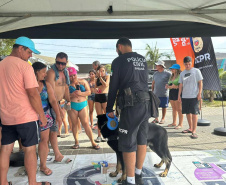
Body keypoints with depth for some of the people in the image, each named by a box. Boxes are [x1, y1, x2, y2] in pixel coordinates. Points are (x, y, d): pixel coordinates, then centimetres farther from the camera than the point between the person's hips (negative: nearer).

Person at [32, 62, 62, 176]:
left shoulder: (46, 85, 4)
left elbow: (53, 100, 4)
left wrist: (58, 115, 0)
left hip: (45, 116, 3)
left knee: (44, 140, 7)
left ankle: (43, 165, 21)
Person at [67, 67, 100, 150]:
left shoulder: (83, 82, 7)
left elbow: (89, 92, 1)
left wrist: (81, 93, -16)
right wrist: (72, 95, -17)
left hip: (82, 105, 0)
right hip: (72, 106, 1)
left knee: (86, 124, -5)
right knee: (74, 124, 6)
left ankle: (93, 142, 2)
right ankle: (76, 142, 20)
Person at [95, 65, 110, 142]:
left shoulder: (107, 76, 6)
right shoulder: (96, 79, 18)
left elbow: (106, 84, -11)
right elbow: (95, 88, 16)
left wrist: (100, 76, -4)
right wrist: (95, 89, -7)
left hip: (105, 96, -4)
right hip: (97, 97, 4)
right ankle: (99, 136, 7)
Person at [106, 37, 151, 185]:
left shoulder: (119, 61, -3)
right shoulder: (143, 60, 15)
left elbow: (113, 87, -2)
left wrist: (109, 109, 6)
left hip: (131, 105, -7)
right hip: (146, 103, 7)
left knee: (128, 144, 3)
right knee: (142, 140, 15)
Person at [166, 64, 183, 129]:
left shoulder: (180, 76, -9)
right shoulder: (172, 76, 20)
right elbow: (169, 84, 27)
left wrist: (175, 86, -23)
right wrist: (167, 86, 7)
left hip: (177, 92, -9)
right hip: (171, 92, 9)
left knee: (179, 109, -5)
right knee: (174, 108, 13)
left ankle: (180, 124, 1)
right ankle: (174, 123, 21)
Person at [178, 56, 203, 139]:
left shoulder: (196, 71, 2)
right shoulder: (182, 73, 13)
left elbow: (200, 82, 0)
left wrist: (199, 93, -8)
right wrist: (179, 95, 9)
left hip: (194, 96, -5)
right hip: (185, 96, 5)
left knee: (194, 113, -8)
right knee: (187, 112, 11)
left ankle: (194, 131, -5)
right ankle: (190, 128, 25)